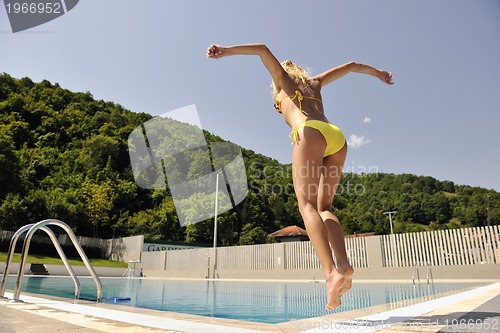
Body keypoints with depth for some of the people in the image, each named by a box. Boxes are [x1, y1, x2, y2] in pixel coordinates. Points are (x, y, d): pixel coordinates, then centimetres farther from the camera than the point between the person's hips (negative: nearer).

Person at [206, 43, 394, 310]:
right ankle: (344, 265, -16)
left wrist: (226, 51, 7)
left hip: (311, 133, -5)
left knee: (307, 204, -15)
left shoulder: (283, 79, 27)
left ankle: (331, 272, -33)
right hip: (337, 137, 6)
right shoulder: (314, 84, 38)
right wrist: (378, 73, 62)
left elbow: (263, 50, 16)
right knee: (323, 207, 5)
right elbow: (351, 66, 47)